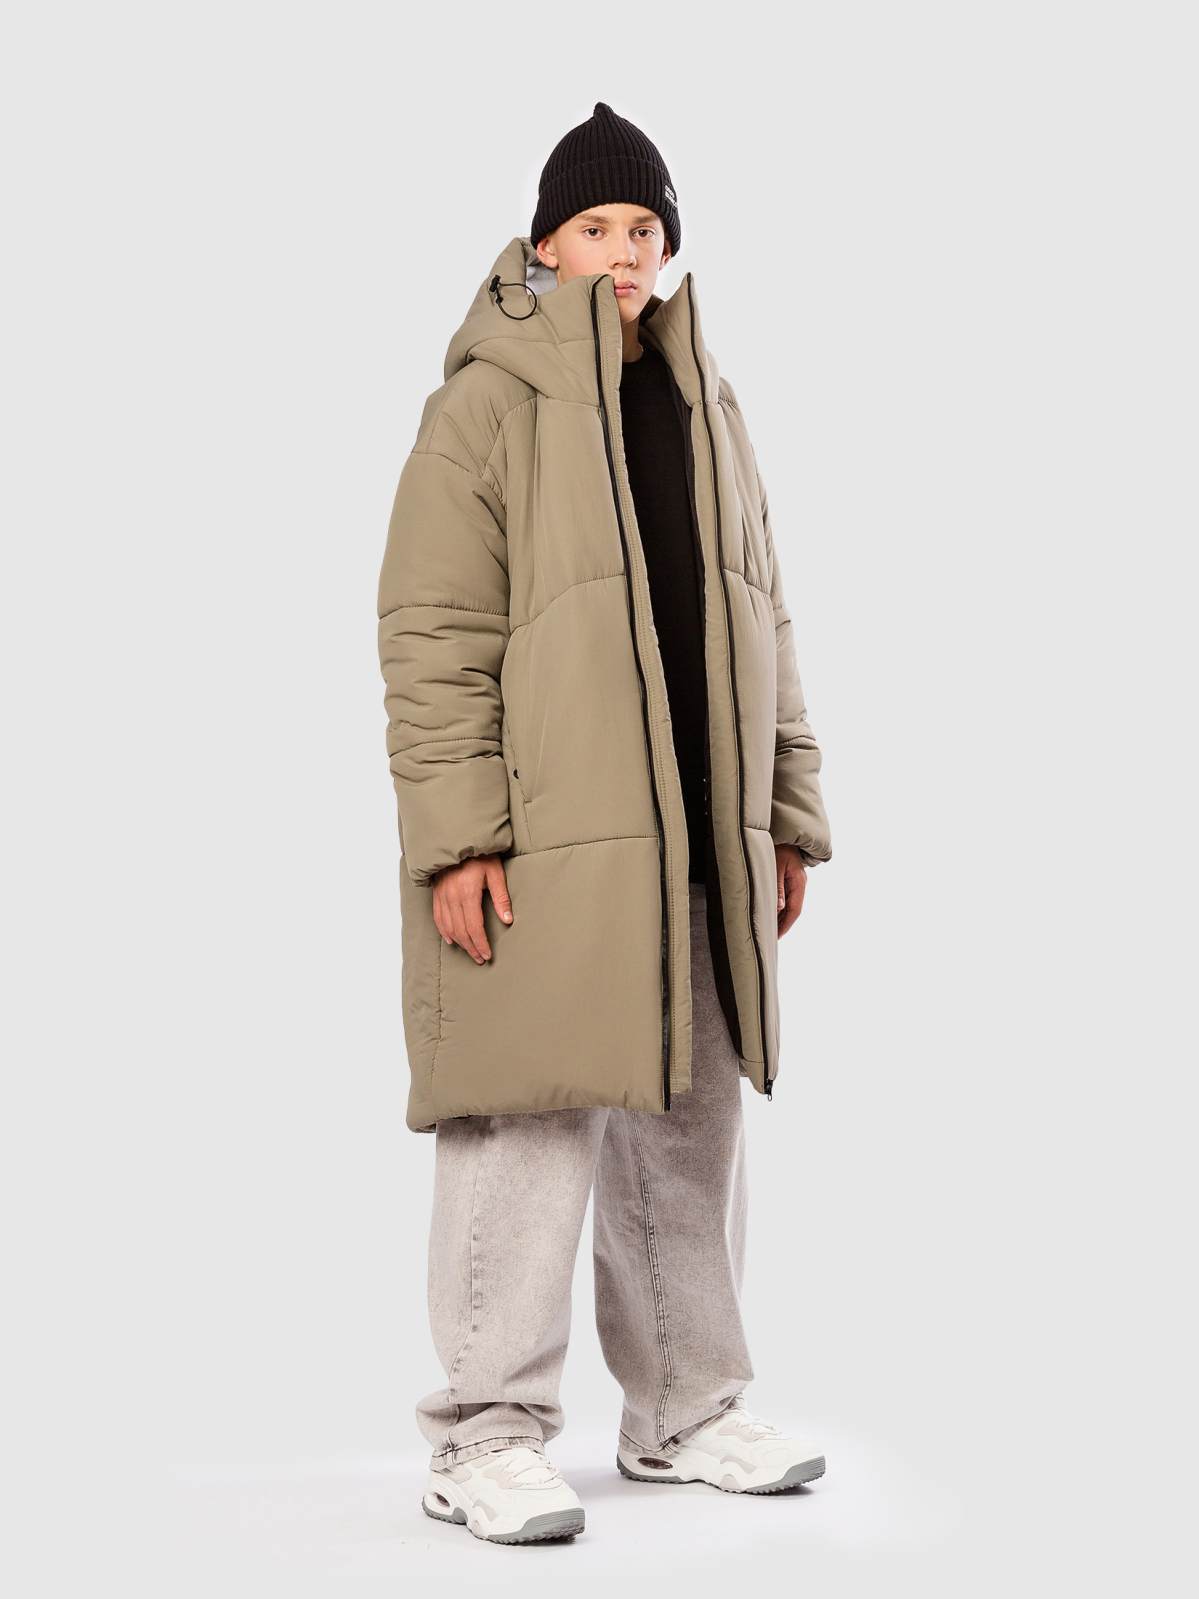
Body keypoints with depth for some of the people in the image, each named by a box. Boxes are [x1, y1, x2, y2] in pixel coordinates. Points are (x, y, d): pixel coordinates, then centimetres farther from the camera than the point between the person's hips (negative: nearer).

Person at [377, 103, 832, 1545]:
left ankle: (683, 1413, 25)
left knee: (692, 1120, 12)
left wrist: (787, 817, 15)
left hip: (699, 847, 7)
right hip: (542, 843, -7)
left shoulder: (707, 411, 17)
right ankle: (488, 1439, 5)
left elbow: (759, 625, 20)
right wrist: (457, 835, -17)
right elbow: (431, 638, -9)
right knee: (533, 1122, -7)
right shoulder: (485, 406, -3)